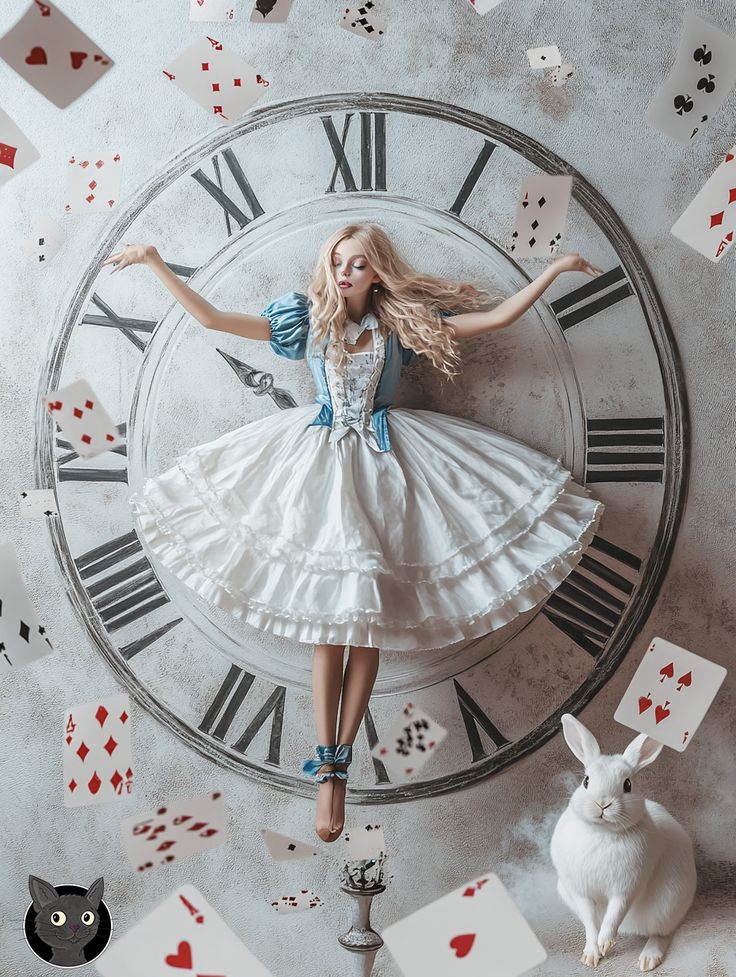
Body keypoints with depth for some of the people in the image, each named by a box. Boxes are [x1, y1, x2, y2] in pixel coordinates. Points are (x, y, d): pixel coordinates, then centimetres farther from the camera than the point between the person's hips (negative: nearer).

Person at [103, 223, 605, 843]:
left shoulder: (404, 322, 3)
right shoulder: (307, 319, 4)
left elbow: (499, 316, 3)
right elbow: (211, 318, 2)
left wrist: (557, 268, 0)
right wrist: (156, 265, -2)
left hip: (383, 464, 0)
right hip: (321, 464, 0)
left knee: (367, 619, -2)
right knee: (329, 619, -5)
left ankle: (339, 761, 6)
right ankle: (327, 767, -1)